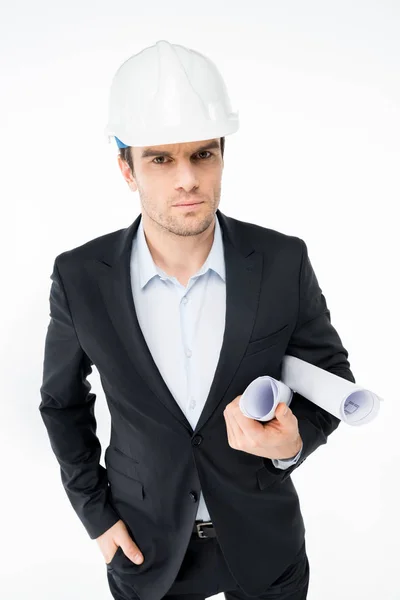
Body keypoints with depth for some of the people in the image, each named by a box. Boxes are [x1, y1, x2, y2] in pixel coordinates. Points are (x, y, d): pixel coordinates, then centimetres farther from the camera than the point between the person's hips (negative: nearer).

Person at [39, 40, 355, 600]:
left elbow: (331, 373, -4)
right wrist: (94, 510, -1)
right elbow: (62, 399, -1)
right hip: (144, 543, 0)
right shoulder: (80, 277, -17)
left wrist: (296, 439, -23)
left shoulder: (284, 262, -18)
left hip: (264, 540, 1)